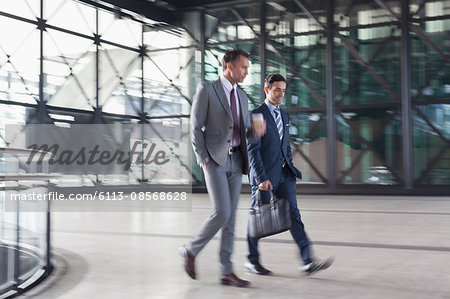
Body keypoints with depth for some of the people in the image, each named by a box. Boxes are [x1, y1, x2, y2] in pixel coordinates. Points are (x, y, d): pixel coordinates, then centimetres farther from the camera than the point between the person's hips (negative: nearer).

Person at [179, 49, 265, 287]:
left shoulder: (242, 96, 16)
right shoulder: (206, 89, -4)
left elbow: (245, 131, 18)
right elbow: (196, 127, -7)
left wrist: (255, 130, -6)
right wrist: (204, 160, -13)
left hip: (236, 161, 6)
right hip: (214, 160, -6)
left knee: (230, 217, 4)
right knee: (222, 213, -15)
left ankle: (227, 272, 8)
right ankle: (191, 250, 8)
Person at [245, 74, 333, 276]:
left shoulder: (284, 116, 15)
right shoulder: (256, 115, -9)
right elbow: (252, 149, -15)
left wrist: (291, 169, 15)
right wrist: (261, 178, -20)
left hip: (283, 175, 6)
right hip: (264, 175, -6)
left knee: (293, 214, -2)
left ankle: (308, 261, -6)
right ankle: (252, 260, 21)